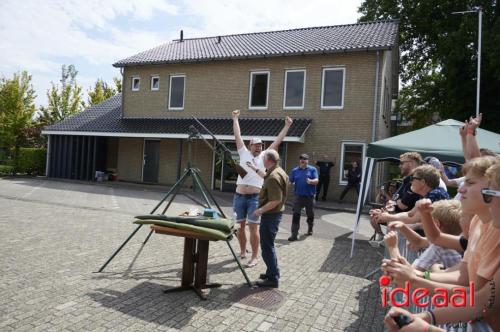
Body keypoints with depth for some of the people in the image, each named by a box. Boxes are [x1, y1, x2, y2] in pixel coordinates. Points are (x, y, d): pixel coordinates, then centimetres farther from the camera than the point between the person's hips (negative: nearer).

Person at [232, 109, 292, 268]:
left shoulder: (264, 156, 7)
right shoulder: (244, 153, 9)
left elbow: (277, 141, 6)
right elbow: (237, 136, 12)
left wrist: (287, 126, 5)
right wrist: (235, 119, 15)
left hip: (255, 197, -2)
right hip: (239, 196, 2)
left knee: (253, 227, -3)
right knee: (240, 226, 11)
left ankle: (254, 257, 6)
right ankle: (243, 251, 29)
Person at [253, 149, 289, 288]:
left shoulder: (273, 177, -23)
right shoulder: (278, 172, 9)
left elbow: (276, 200, -28)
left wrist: (260, 210, -18)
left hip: (270, 215, -11)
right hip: (273, 214, 11)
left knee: (267, 246, -2)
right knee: (268, 244, 20)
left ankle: (273, 278, 6)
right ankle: (272, 272, 31)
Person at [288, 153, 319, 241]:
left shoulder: (312, 169, 1)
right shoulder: (295, 170, 8)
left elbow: (316, 180, -10)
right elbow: (290, 181, 7)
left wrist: (310, 181, -30)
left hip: (309, 196, 0)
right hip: (298, 196, 1)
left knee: (310, 215, 15)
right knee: (296, 215, -8)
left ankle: (310, 229, 40)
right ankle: (294, 234, -7)